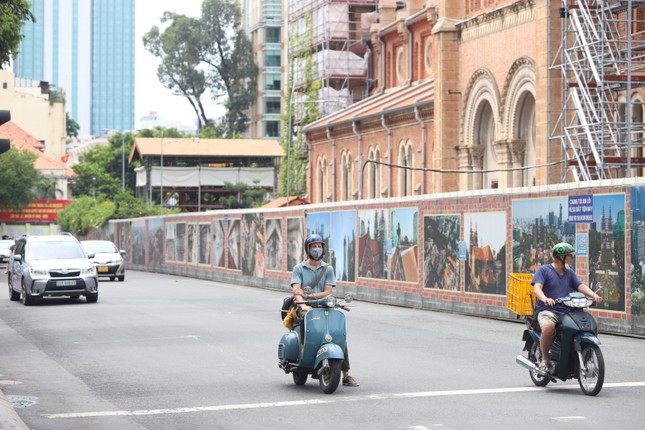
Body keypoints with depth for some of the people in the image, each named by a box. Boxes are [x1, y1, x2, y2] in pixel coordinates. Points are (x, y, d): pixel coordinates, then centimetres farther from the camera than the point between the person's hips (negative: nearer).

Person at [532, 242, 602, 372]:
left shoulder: (570, 273, 21)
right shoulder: (543, 270, 3)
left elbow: (581, 286, 7)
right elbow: (537, 288, -11)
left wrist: (593, 295, -14)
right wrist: (545, 299, -33)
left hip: (566, 312, 5)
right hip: (547, 311, -5)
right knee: (548, 327, -38)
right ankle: (545, 359, -18)